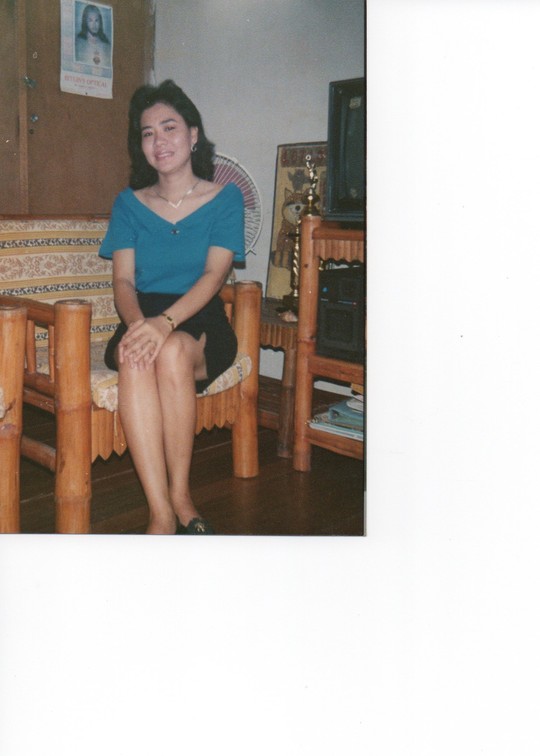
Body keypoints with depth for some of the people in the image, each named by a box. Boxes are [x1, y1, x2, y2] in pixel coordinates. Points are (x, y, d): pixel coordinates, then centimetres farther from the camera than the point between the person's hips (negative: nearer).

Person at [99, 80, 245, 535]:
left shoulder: (225, 198, 6)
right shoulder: (129, 203, 13)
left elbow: (214, 274, -8)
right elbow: (123, 279, 3)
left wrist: (166, 322, -26)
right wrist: (137, 324, -21)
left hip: (200, 323, -1)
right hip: (142, 319, 2)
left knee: (173, 352, -36)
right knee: (135, 357, -34)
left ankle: (180, 496, -21)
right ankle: (162, 514, -35)